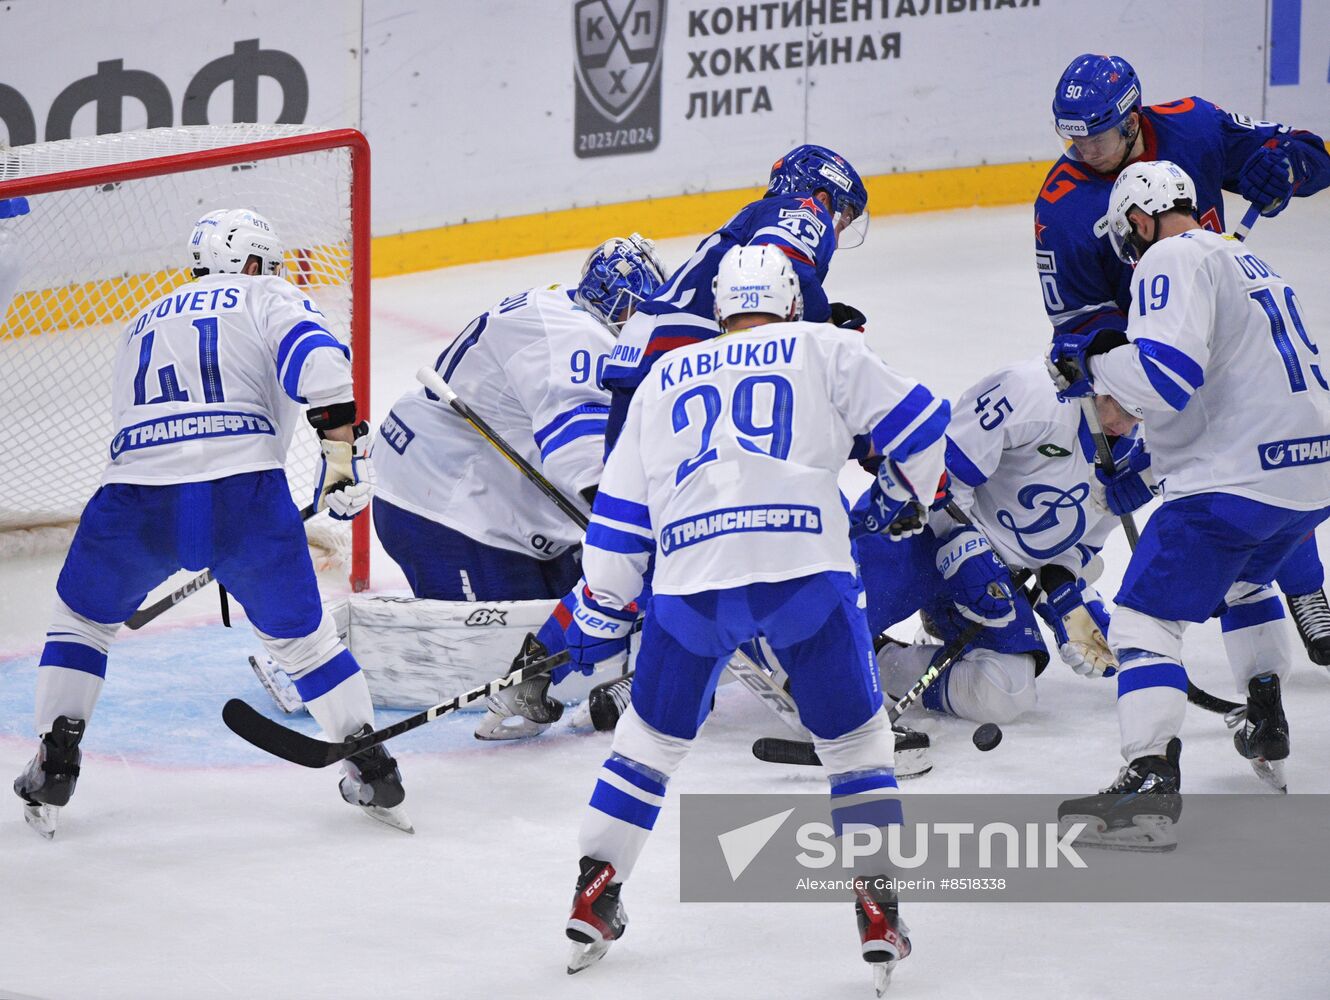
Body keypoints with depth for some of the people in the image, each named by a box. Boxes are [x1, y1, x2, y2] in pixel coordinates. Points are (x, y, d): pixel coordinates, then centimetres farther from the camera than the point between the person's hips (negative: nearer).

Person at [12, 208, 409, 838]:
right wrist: (342, 448, -9)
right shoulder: (270, 299, 17)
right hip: (244, 489, -2)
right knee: (300, 636, 16)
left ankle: (54, 767, 18)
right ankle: (373, 771, 16)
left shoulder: (144, 324, 32)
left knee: (83, 616, 26)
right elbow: (314, 357, -5)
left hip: (137, 492, 3)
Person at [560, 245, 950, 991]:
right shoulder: (823, 348, 15)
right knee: (855, 736, 11)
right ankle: (880, 907, 3)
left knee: (654, 733, 21)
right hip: (806, 569, -2)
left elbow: (620, 509, 22)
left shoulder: (667, 376, 24)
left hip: (691, 580, 2)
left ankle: (595, 893, 18)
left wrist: (600, 611, 30)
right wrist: (909, 496, 31)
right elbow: (917, 419, 11)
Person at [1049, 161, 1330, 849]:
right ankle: (1267, 733, 39)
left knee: (1146, 616, -9)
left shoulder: (1173, 259, -7)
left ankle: (1152, 780, -23)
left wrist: (1090, 365, -5)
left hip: (1237, 478, -9)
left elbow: (1167, 372, -22)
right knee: (1244, 581, 36)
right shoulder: (1247, 263, 23)